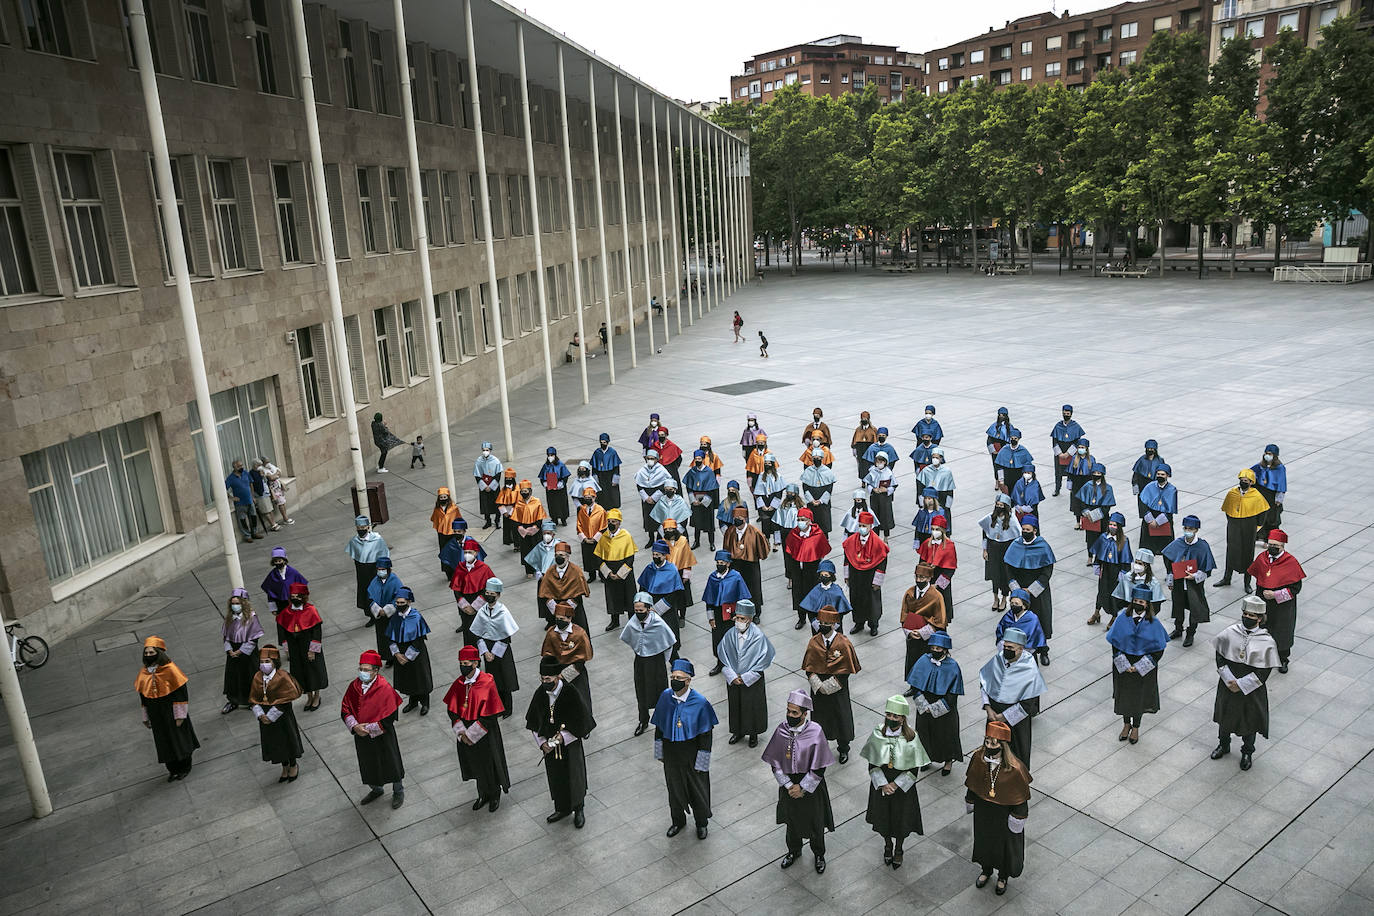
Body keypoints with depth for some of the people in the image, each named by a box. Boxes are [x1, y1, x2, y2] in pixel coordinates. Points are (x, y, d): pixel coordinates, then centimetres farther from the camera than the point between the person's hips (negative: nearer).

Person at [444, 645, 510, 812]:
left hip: (485, 734, -5)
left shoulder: (487, 683, -22)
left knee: (489, 765, 12)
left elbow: (489, 715, -20)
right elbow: (452, 711, 0)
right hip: (465, 734, 5)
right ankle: (483, 794, 42)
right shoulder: (458, 683, -6)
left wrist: (470, 734, -17)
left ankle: (495, 794, 37)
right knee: (475, 765, 20)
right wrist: (461, 733, -10)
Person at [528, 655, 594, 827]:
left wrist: (563, 736, -22)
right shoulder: (540, 694, -12)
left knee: (573, 777, 15)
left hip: (570, 745, -4)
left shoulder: (571, 695, -25)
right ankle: (562, 809, 43)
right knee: (555, 778, 20)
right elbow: (534, 722, 1)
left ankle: (578, 810, 38)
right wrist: (541, 742, -8)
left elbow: (582, 723, -17)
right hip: (550, 746, 4)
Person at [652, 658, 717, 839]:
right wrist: (659, 751, 5)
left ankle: (701, 823, 43)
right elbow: (659, 726, 0)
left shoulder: (699, 702, -24)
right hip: (671, 753, 3)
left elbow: (706, 734, -16)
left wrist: (702, 762, -13)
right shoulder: (665, 697, -14)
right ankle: (678, 821, 47)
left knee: (697, 788, 17)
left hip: (691, 754, -3)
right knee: (674, 788, 22)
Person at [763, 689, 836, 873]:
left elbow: (819, 768, -16)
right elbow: (774, 763, -6)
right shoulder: (781, 730, -14)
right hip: (788, 785, 2)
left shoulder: (815, 732, -23)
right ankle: (794, 850, 48)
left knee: (815, 822, 17)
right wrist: (789, 786, -11)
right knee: (792, 819, 22)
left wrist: (802, 788, -14)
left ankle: (819, 854, 43)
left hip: (811, 786, -2)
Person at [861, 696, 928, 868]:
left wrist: (895, 784, -16)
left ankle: (898, 849, 43)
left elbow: (914, 768, -12)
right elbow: (872, 764, -6)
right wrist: (883, 784, -15)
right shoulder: (877, 734, -14)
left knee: (901, 818, 16)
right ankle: (887, 845, 47)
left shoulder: (911, 738, -18)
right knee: (883, 816, 19)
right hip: (881, 785, 1)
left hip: (903, 787, -1)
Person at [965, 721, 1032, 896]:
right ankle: (986, 869, 54)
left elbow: (1020, 797, -18)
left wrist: (1017, 819, -10)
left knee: (1005, 842, 21)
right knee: (983, 840, 25)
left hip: (1004, 813, -3)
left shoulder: (1014, 769, -32)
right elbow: (972, 783, -3)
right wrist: (970, 802, 8)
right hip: (983, 809, 3)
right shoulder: (978, 757, -21)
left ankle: (1003, 876, 49)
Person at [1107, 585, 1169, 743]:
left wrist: (1138, 667, -15)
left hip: (1144, 669, -1)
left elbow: (1159, 651, -10)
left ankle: (1136, 727, 37)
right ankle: (1126, 724, 39)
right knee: (1124, 694, 15)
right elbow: (1114, 645, -5)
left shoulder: (1153, 624, -14)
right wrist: (1125, 665, -13)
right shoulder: (1122, 619, -11)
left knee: (1139, 696, 15)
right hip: (1123, 666, 1)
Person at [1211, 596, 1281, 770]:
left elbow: (1264, 672, -14)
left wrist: (1241, 685, -18)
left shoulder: (1267, 642, -16)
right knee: (1225, 716, 20)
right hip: (1228, 687, 2)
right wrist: (1229, 681, -14)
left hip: (1251, 691, -2)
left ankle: (1247, 752, 40)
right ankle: (1223, 745, 46)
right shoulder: (1230, 633, -9)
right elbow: (1220, 658, -4)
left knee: (1250, 722, 16)